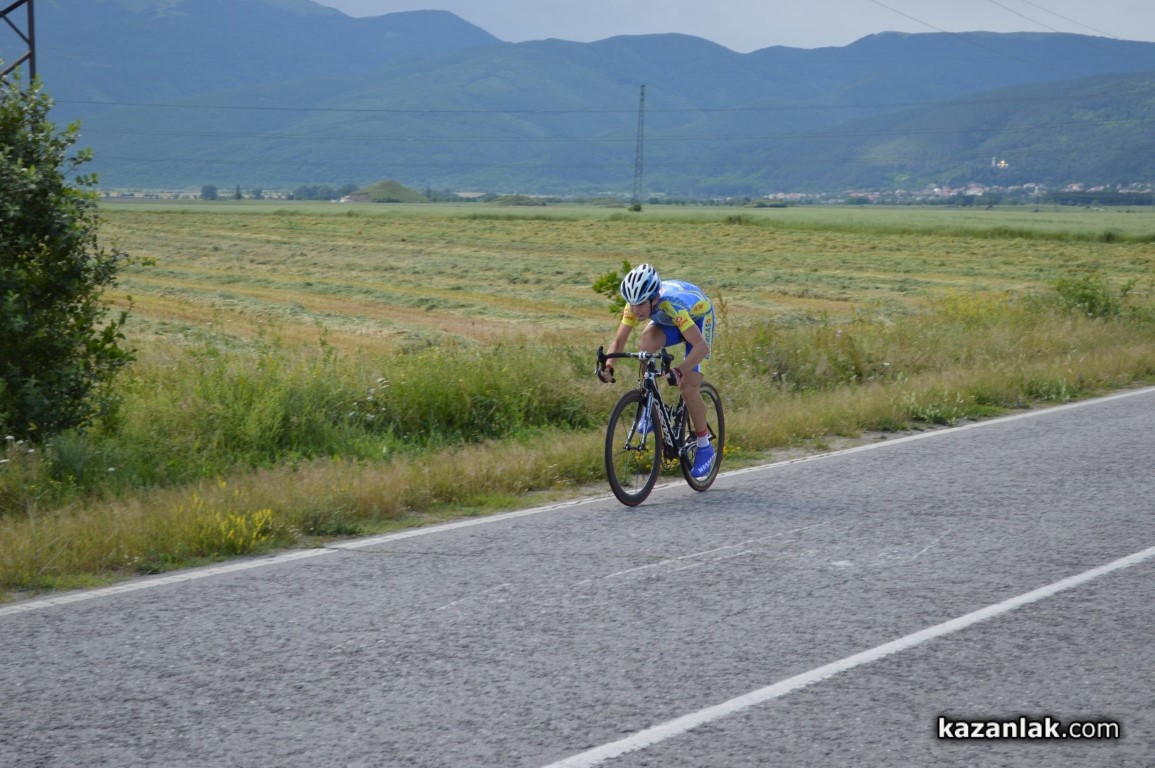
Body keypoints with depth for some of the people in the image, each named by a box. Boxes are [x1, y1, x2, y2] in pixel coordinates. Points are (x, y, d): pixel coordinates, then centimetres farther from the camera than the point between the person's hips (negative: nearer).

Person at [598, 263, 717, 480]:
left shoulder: (672, 304, -43)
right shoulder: (636, 304, -27)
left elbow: (701, 346, -48)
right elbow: (619, 341, -23)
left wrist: (679, 371, -61)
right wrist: (608, 366, -42)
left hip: (699, 319, -5)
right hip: (666, 321, 5)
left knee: (688, 387, -16)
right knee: (646, 344, -30)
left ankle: (705, 448, 3)